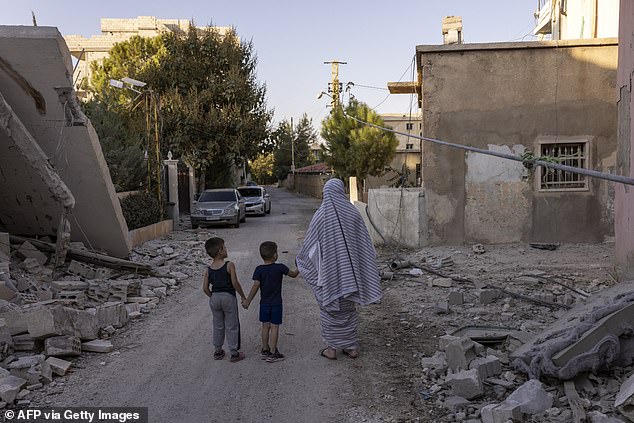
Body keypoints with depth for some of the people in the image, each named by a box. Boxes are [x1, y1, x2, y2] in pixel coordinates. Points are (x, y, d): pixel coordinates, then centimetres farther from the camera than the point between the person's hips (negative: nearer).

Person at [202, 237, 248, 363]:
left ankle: (218, 351, 28)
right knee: (232, 326, 7)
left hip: (214, 297, 4)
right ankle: (234, 353, 13)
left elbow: (205, 288, -1)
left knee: (218, 326, 18)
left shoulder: (208, 269, 1)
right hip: (228, 297, -4)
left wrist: (212, 297, 14)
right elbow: (235, 283, -17)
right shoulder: (229, 265, -13)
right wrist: (243, 296, -7)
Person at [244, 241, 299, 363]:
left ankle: (265, 350, 23)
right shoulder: (280, 268, -12)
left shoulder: (259, 270, -8)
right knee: (274, 327, 3)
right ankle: (272, 353, 5)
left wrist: (248, 301, -5)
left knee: (265, 326, 13)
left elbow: (255, 286, -12)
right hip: (276, 303, -2)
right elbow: (293, 274, 0)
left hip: (264, 303, 3)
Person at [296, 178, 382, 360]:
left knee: (329, 309, 10)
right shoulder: (353, 213, -4)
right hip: (349, 271, 3)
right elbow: (366, 244, 0)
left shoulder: (321, 215, -12)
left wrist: (301, 260, 13)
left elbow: (310, 244, -5)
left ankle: (332, 348, 16)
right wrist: (367, 270, 10)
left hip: (329, 270, -3)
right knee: (348, 308, 16)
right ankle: (352, 347, 21)